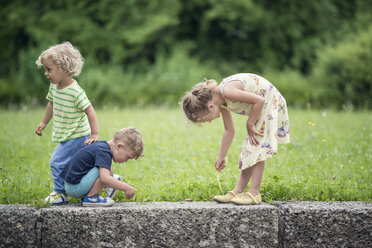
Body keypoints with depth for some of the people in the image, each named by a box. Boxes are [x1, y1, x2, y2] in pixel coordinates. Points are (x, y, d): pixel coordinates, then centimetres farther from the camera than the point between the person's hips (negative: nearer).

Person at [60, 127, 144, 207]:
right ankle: (91, 198, -10)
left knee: (110, 170, 17)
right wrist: (127, 188, -28)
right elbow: (105, 178, -33)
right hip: (74, 187, -10)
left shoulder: (101, 145, 11)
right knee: (103, 170, -23)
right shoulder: (104, 153, -20)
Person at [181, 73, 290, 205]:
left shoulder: (227, 91, -30)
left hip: (270, 103, -10)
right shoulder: (221, 101, 0)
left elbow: (259, 100, -29)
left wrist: (249, 125, -17)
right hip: (261, 107, 10)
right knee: (249, 149, 9)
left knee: (256, 148, -13)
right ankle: (238, 191, 12)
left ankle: (254, 193, -10)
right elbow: (229, 130, 10)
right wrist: (220, 157, 15)